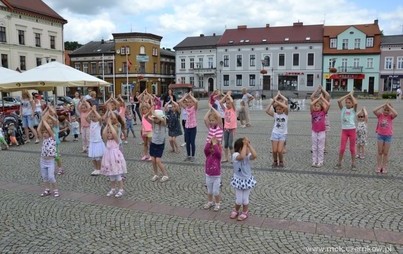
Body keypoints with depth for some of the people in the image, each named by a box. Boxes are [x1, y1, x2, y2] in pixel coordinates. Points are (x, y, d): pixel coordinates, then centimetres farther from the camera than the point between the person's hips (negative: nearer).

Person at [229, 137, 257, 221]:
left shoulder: (248, 156, -12)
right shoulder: (235, 155, -21)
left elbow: (254, 156, -35)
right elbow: (242, 157, -44)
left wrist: (249, 144, -31)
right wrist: (245, 144, -36)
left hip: (247, 180, 2)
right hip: (238, 180, -2)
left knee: (245, 199, 11)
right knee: (239, 200, 7)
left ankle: (245, 212, 37)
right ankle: (235, 210, 38)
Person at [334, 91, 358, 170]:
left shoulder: (353, 110, 1)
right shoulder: (343, 108, 5)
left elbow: (355, 103, -21)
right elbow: (338, 101, -10)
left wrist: (351, 95, -7)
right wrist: (347, 95, -4)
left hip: (352, 130, -1)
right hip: (344, 130, 1)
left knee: (352, 148, 7)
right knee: (342, 148, 0)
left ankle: (353, 164, 16)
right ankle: (339, 163, 11)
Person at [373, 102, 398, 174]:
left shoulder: (391, 116, -5)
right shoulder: (380, 115, -4)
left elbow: (396, 114, -28)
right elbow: (374, 110, -23)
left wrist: (389, 106, -21)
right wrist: (383, 105, -18)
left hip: (388, 136, 0)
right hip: (380, 135, 0)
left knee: (385, 153, 7)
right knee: (380, 152, 7)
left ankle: (384, 167, 17)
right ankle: (378, 167, 15)